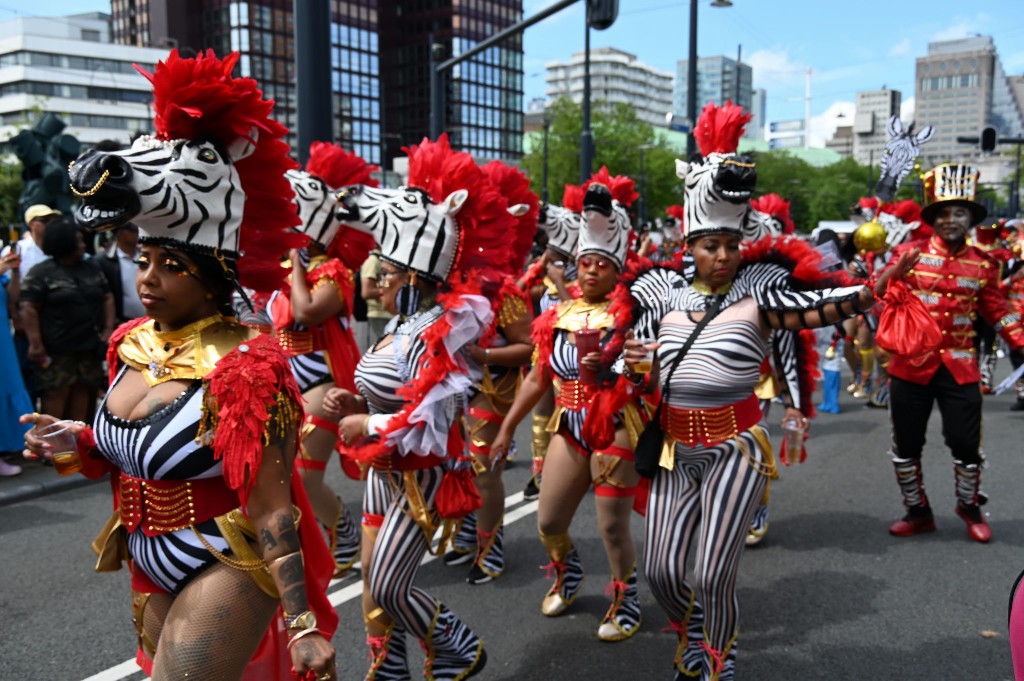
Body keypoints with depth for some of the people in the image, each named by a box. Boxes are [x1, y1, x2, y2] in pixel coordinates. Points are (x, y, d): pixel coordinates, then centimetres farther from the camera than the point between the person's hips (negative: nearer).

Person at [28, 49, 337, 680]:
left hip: (226, 569, -8)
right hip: (153, 568, 8)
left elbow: (270, 511, -23)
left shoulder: (243, 367, -24)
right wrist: (76, 442, -4)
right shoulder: (132, 344, -1)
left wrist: (302, 624, -24)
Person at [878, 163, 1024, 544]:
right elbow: (880, 296, -5)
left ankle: (970, 506, 31)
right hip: (911, 365, -1)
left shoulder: (982, 266, 5)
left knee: (966, 444, 4)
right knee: (906, 444, 7)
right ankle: (917, 511, 26)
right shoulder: (909, 254, -2)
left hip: (960, 368, 1)